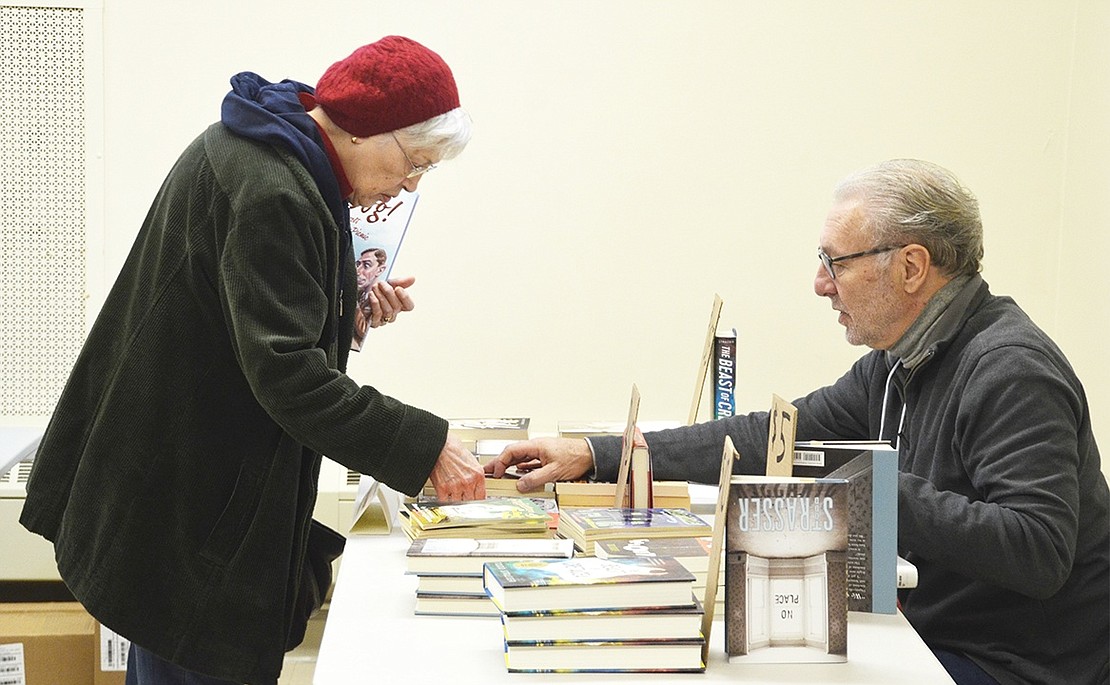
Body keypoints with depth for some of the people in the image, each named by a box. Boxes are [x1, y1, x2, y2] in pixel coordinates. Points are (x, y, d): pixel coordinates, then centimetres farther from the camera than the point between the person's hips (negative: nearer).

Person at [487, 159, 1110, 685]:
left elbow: (1041, 552, -29)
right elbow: (773, 439, 8)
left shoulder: (1011, 371, -21)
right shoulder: (900, 362, 7)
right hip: (930, 634, 8)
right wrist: (595, 456, 5)